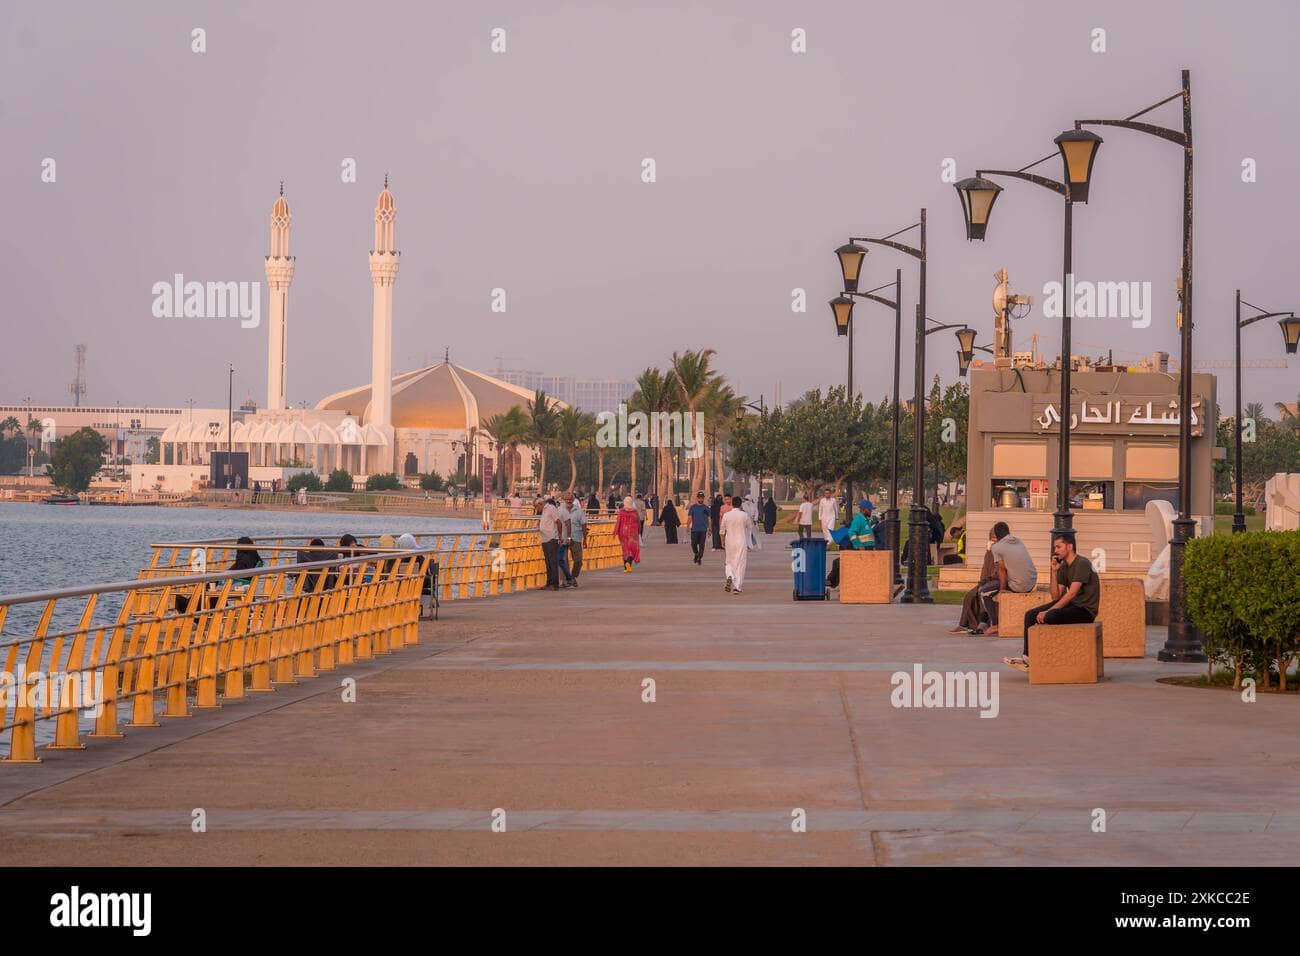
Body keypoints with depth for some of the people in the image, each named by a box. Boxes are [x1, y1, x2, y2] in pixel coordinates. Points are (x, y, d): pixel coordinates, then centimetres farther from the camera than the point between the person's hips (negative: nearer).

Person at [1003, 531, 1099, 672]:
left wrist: (1048, 611, -24)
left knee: (1049, 617, -31)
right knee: (1031, 615, -1)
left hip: (1086, 609, -9)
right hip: (1071, 605, 9)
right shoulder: (1063, 567, 13)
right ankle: (1027, 656, -5)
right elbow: (1056, 596, 9)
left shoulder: (1082, 564, -15)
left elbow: (1071, 594, -23)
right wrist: (1054, 572, -1)